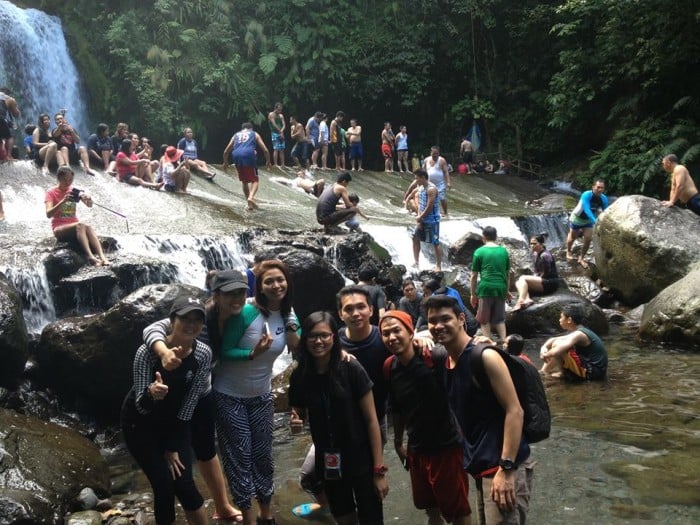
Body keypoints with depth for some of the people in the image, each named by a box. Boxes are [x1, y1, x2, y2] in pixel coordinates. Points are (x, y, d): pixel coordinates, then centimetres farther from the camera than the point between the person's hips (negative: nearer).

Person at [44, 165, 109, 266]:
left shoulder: (74, 191, 12)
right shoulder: (51, 193, 0)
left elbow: (90, 205, 0)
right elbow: (48, 214, -16)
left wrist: (88, 199, -24)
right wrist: (63, 201, -29)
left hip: (74, 227, 3)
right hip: (59, 228, -3)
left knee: (88, 227, -32)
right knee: (80, 225, -35)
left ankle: (102, 257, -49)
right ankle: (90, 257, -51)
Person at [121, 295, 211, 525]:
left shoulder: (203, 354, -20)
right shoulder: (147, 352, -29)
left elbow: (189, 404, -12)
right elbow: (141, 407, -25)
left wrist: (173, 447, -9)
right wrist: (151, 394, -48)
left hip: (174, 422, 2)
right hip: (140, 423, -2)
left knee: (184, 485, -6)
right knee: (164, 486, -8)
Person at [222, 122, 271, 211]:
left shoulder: (236, 135, 29)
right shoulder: (255, 134, 22)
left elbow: (226, 152, 27)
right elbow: (265, 150, 13)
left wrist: (225, 162, 43)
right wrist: (268, 161, 27)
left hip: (237, 157, 3)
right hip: (249, 156, -3)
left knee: (244, 182, 19)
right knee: (254, 180, 6)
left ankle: (250, 204, 19)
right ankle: (251, 197, -21)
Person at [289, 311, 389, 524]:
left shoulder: (351, 369, -16)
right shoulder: (299, 376, -5)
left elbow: (371, 419, -12)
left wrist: (379, 469, -13)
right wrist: (296, 421, -14)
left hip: (361, 461, -3)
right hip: (328, 462, 4)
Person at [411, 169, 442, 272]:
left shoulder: (431, 189, -20)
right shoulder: (420, 187, 8)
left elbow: (429, 207, -22)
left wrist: (420, 217, -12)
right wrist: (419, 218, -1)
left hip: (432, 220, -9)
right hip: (423, 219, 9)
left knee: (435, 243, -2)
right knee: (415, 238, 11)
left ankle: (438, 266, 5)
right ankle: (416, 262, 18)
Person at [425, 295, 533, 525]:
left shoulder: (485, 356, -14)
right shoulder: (447, 362, 9)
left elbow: (514, 411, -18)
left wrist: (506, 468, -22)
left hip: (503, 466, -8)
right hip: (481, 467, 8)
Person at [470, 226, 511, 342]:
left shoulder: (479, 252, 0)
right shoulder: (504, 251, 10)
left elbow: (474, 276, 1)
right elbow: (508, 273, 17)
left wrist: (473, 294, 8)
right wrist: (507, 290, 27)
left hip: (486, 288, -3)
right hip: (501, 288, 3)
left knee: (484, 320, 7)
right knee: (500, 319, 15)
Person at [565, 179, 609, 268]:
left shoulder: (604, 199, -18)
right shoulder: (586, 195, -36)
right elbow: (587, 210, -46)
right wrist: (595, 221, -59)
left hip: (588, 220, 4)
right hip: (577, 218, -4)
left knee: (588, 239, -3)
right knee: (572, 237, 15)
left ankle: (581, 258, 14)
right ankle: (568, 252, 45)